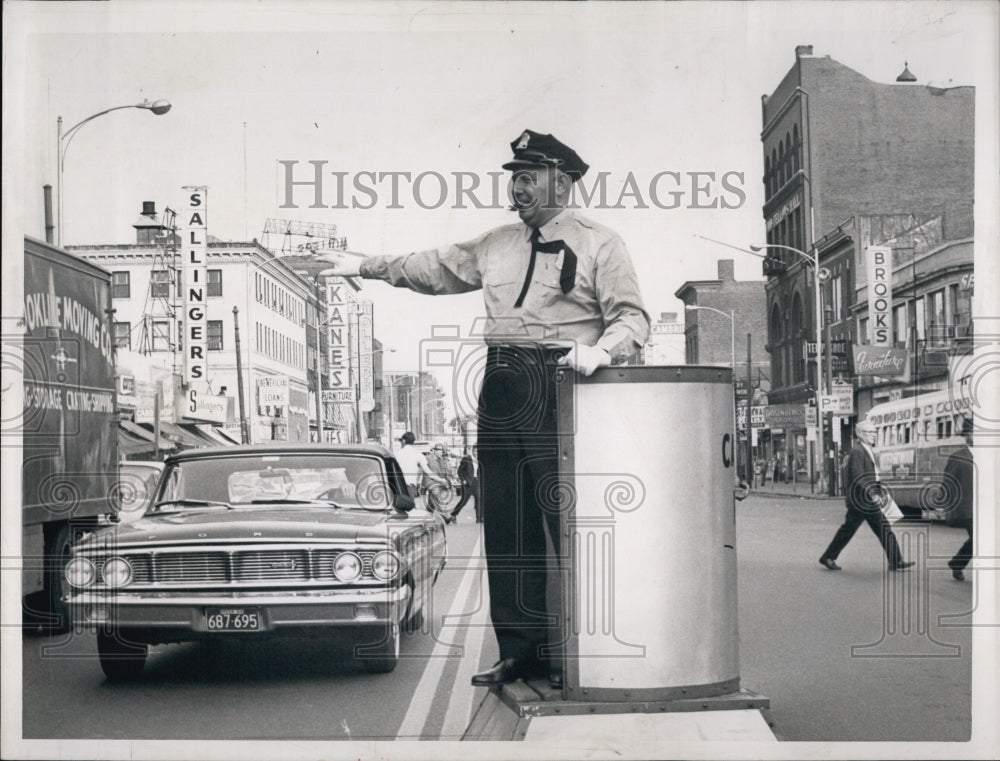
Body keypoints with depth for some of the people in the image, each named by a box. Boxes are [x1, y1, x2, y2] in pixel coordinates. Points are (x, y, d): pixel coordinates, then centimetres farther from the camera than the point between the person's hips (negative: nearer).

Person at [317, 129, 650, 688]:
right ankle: (520, 651, 10)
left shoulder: (599, 244, 2)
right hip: (502, 388, 6)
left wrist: (601, 350, -24)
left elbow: (632, 318, -5)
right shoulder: (497, 245, 21)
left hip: (559, 388, -6)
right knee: (507, 525, 4)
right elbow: (436, 269, 31)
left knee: (571, 520, -10)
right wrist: (366, 266, 30)